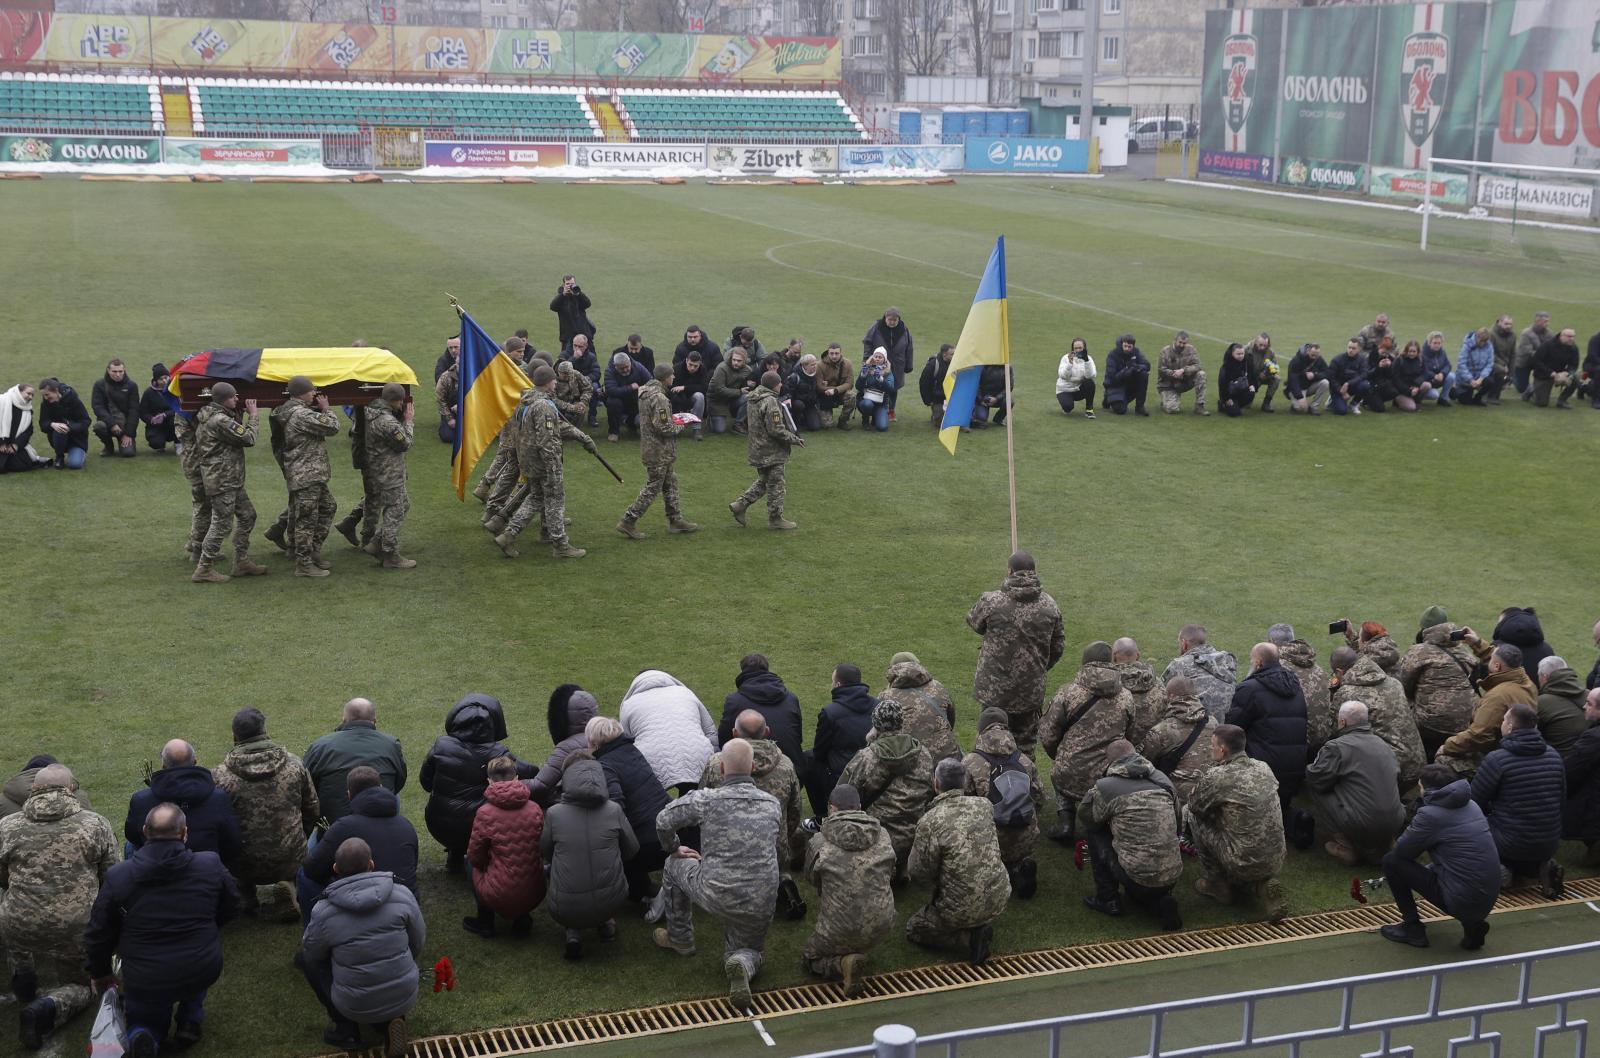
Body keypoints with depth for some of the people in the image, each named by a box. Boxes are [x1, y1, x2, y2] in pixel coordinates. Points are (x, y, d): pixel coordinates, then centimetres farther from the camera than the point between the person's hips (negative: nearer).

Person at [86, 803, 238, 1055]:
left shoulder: (117, 877, -8)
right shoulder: (211, 865, -7)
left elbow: (98, 933, 3)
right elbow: (230, 908, 11)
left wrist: (99, 974, 22)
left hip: (145, 983, -1)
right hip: (203, 972, 1)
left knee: (142, 1018, 30)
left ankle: (148, 1035, -6)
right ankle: (190, 1020, 22)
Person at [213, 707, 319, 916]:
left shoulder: (221, 776, -13)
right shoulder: (294, 765, -5)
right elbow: (313, 811, 5)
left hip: (244, 868, -1)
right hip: (291, 864, 1)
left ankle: (247, 897, 20)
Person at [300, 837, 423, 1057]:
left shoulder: (323, 913, -16)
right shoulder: (403, 894, -11)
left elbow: (311, 953, 4)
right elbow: (418, 944, 4)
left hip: (355, 1007, -2)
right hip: (405, 998, 2)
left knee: (307, 957, 20)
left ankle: (345, 1027, 14)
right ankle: (390, 1020, 9)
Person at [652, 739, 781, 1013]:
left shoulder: (705, 800, -9)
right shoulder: (773, 805, 3)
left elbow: (664, 821, 2)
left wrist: (675, 848, 24)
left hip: (715, 896, -2)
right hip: (761, 905, 2)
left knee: (675, 865, 27)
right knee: (747, 950, 28)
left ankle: (679, 938, 39)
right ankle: (742, 964, -11)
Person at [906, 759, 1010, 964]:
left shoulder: (930, 822, -19)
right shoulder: (984, 805, -4)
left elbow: (918, 873, -11)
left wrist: (916, 846, 6)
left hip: (963, 909, -6)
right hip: (999, 901, 6)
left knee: (913, 929, 20)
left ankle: (970, 937, -2)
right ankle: (980, 927, 12)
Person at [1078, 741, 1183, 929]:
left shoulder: (1105, 787, -9)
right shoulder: (1163, 780, 7)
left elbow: (1086, 817, 8)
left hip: (1137, 879, -6)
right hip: (1173, 877, 6)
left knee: (1094, 832, 14)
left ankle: (1107, 899, 16)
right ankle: (1160, 902, 9)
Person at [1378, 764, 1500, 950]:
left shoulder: (1430, 814, -13)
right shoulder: (1471, 806, 12)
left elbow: (1401, 850, -2)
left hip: (1461, 902, -7)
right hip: (1488, 901, 8)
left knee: (1391, 861, 3)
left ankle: (1412, 929, 11)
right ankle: (1473, 925, 15)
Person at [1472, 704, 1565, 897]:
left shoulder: (1496, 759, -17)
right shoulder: (1554, 756, 1)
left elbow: (1474, 803, -8)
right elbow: (1562, 802, 11)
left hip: (1510, 844, -5)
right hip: (1550, 845, 5)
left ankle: (1497, 869, -3)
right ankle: (1540, 867, 6)